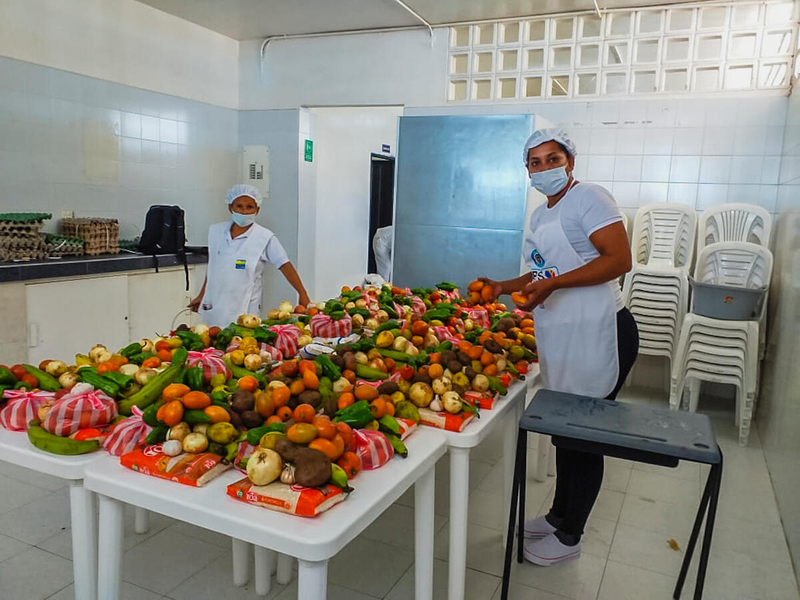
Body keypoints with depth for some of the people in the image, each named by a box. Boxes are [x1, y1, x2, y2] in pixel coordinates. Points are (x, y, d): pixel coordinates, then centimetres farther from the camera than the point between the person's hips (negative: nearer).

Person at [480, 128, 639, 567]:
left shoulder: (589, 198, -10)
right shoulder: (540, 215, 16)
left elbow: (619, 260, -20)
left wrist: (553, 284, -25)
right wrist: (505, 287, 13)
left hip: (598, 335, -8)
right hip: (559, 337, 8)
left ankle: (569, 537, 20)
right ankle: (558, 515, 36)